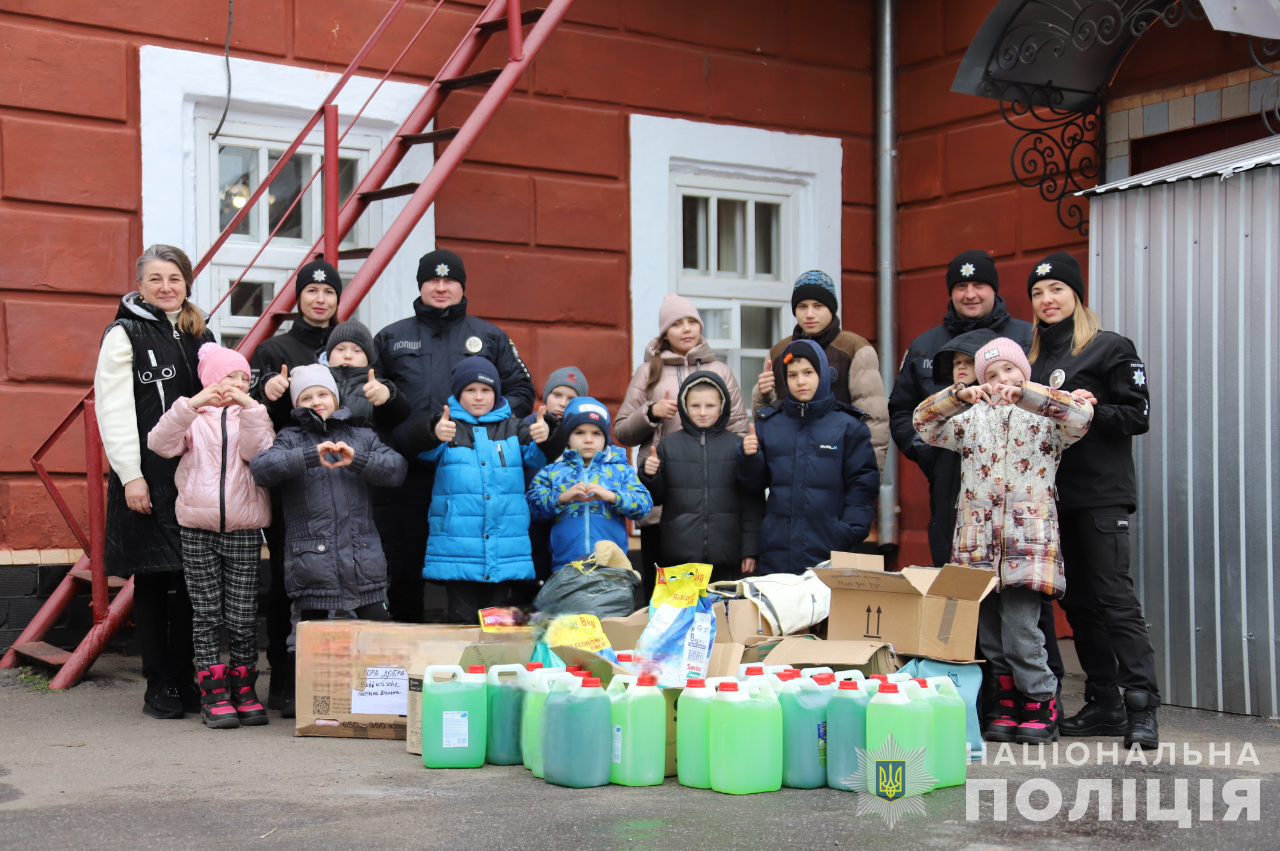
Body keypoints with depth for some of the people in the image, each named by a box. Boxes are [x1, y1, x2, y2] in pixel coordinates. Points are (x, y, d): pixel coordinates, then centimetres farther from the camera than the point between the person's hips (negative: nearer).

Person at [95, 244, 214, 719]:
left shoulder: (198, 334, 16)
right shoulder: (125, 334, -1)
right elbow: (114, 409, -7)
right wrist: (130, 475, -14)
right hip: (146, 477, -5)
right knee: (151, 580, 1)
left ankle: (186, 679, 15)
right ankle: (158, 686, 9)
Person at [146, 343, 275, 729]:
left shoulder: (253, 416, 9)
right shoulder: (193, 417, 7)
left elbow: (258, 451, -9)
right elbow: (160, 444, -11)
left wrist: (248, 407, -17)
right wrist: (193, 403, -20)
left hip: (244, 530, 0)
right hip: (197, 528, 0)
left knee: (243, 617, 2)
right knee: (206, 615, 3)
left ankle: (243, 687, 14)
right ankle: (214, 692, 8)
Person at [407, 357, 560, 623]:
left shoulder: (513, 429, 10)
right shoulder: (449, 426, 4)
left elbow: (538, 457, -5)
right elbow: (422, 446, -15)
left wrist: (546, 435, -29)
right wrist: (434, 433, -40)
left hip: (505, 549, 2)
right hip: (457, 549, -2)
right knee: (462, 617, 2)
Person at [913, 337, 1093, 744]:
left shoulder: (1045, 415, 6)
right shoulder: (972, 417, 16)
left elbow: (1080, 415, -14)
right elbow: (924, 424, 6)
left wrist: (1023, 392, -20)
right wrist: (959, 395, -9)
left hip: (1028, 539, -4)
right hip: (977, 542, 4)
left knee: (1020, 633, -11)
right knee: (988, 634, 7)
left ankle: (1041, 709, 4)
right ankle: (1008, 708, 19)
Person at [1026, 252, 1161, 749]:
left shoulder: (1111, 348, -2)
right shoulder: (1034, 356, 17)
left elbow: (1138, 415, -6)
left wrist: (1094, 410, -21)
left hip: (1101, 493, -6)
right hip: (1052, 493, 7)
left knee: (1114, 596, -11)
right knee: (1076, 600, 8)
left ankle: (1141, 710, -10)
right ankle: (1104, 705, 16)